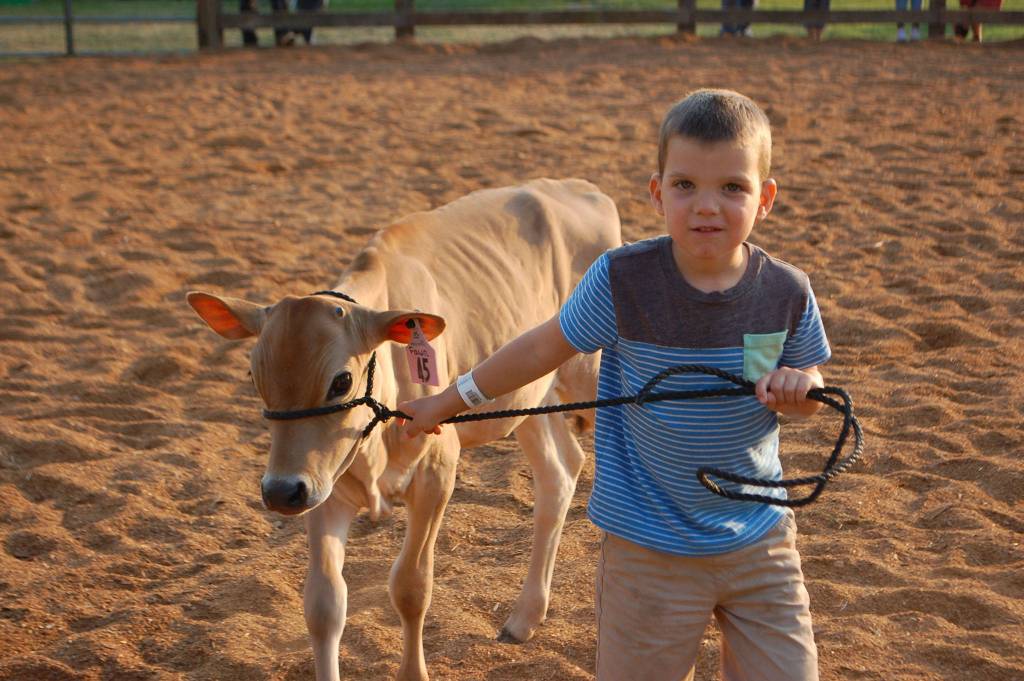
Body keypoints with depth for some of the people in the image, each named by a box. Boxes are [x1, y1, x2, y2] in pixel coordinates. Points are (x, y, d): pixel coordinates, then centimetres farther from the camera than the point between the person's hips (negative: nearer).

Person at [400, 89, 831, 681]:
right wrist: (447, 403, 7)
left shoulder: (785, 293, -9)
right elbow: (543, 349, -2)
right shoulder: (621, 281, -16)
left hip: (761, 542, 2)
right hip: (651, 550, -2)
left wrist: (798, 388, -17)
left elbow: (809, 390, 7)